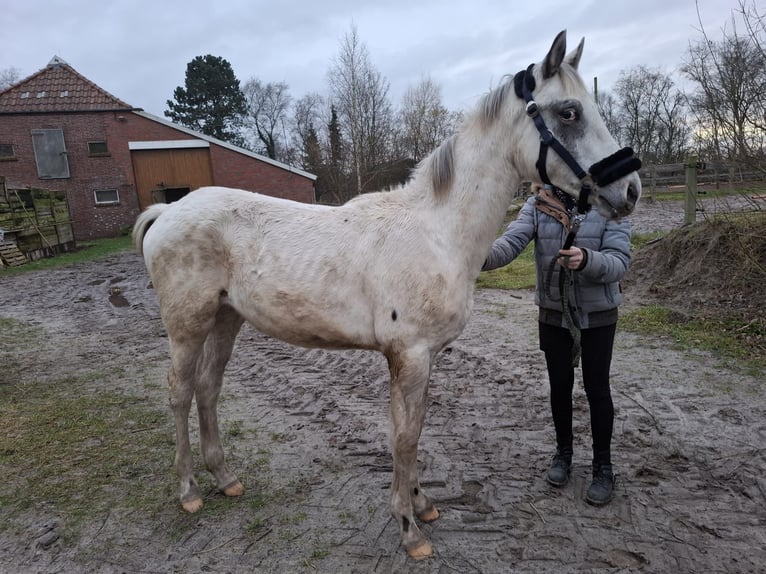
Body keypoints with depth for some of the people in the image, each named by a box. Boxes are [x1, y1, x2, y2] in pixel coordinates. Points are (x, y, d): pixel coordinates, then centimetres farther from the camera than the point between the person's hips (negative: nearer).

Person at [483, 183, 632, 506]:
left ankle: (603, 466, 27)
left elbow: (619, 262, -20)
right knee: (559, 385, 13)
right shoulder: (537, 205, -7)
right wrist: (483, 257, -44)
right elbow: (510, 242, -22)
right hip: (553, 313, 2)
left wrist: (587, 260, -41)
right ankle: (563, 452, 36)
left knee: (596, 387, 7)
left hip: (597, 314, -2)